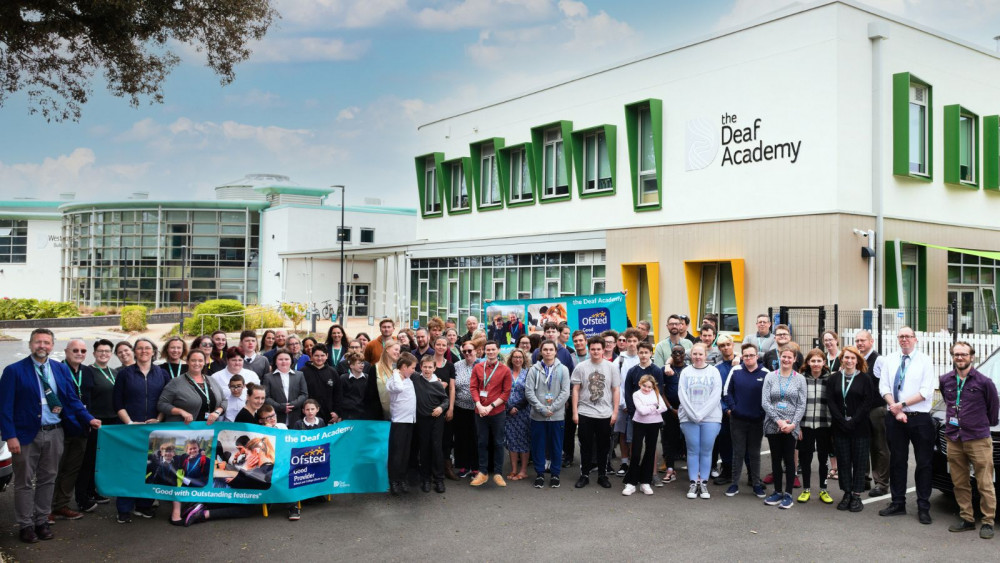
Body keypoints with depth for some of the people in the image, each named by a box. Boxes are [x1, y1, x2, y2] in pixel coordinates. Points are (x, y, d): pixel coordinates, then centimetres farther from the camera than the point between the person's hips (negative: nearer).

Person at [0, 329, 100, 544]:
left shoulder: (61, 369, 6)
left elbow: (72, 399, 8)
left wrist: (89, 419, -5)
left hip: (54, 432, 4)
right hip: (26, 433, -4)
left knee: (47, 480, 13)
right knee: (25, 482, 6)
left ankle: (42, 521, 25)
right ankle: (26, 525, 17)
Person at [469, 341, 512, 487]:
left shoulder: (505, 370, -2)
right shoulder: (477, 368, 3)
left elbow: (506, 392, -4)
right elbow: (473, 387, 1)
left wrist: (491, 406, -12)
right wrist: (479, 405, -12)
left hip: (498, 412, -2)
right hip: (480, 412, 2)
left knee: (498, 443, 6)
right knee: (482, 442, 9)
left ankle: (497, 473, 16)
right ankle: (482, 473, 18)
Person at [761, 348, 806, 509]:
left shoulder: (800, 379, 3)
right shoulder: (770, 377, 2)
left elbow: (802, 405, 0)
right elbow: (765, 402, -3)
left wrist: (793, 424, -12)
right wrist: (778, 420, -12)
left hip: (791, 427, -1)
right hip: (772, 425, 1)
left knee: (789, 459, 2)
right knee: (776, 459, 8)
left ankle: (788, 494, 9)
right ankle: (777, 492, 19)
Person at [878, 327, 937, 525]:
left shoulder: (925, 361, -2)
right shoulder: (890, 361, 8)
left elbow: (926, 391, -10)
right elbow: (883, 387, 3)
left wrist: (902, 405, -13)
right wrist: (896, 410, -10)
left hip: (919, 419, -3)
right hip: (894, 418, 3)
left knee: (924, 463, 3)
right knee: (897, 461, 9)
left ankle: (923, 507, 11)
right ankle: (898, 503, 18)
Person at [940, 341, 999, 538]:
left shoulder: (984, 382, -5)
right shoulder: (945, 381, 7)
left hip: (978, 439, -4)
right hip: (953, 439, 4)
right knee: (959, 483, 9)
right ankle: (966, 519, 19)